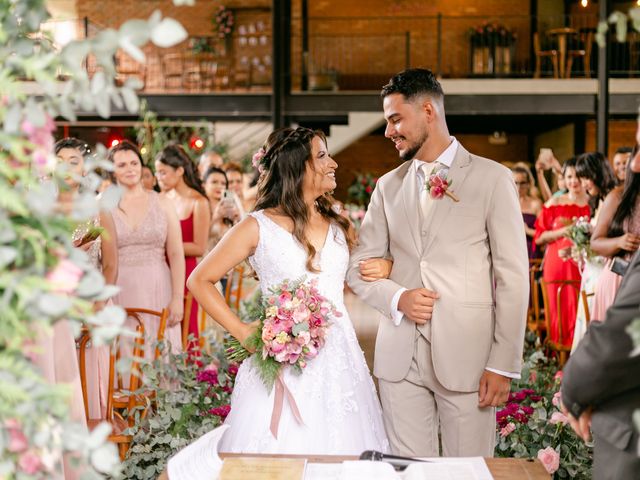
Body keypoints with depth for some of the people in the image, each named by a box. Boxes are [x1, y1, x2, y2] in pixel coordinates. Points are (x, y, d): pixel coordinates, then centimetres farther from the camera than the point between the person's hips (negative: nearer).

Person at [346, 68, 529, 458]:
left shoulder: (493, 179, -1)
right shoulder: (388, 186, 12)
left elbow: (513, 277, -4)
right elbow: (360, 267, 14)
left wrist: (504, 366, -8)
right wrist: (397, 298, -7)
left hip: (466, 354, -3)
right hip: (399, 356, 4)